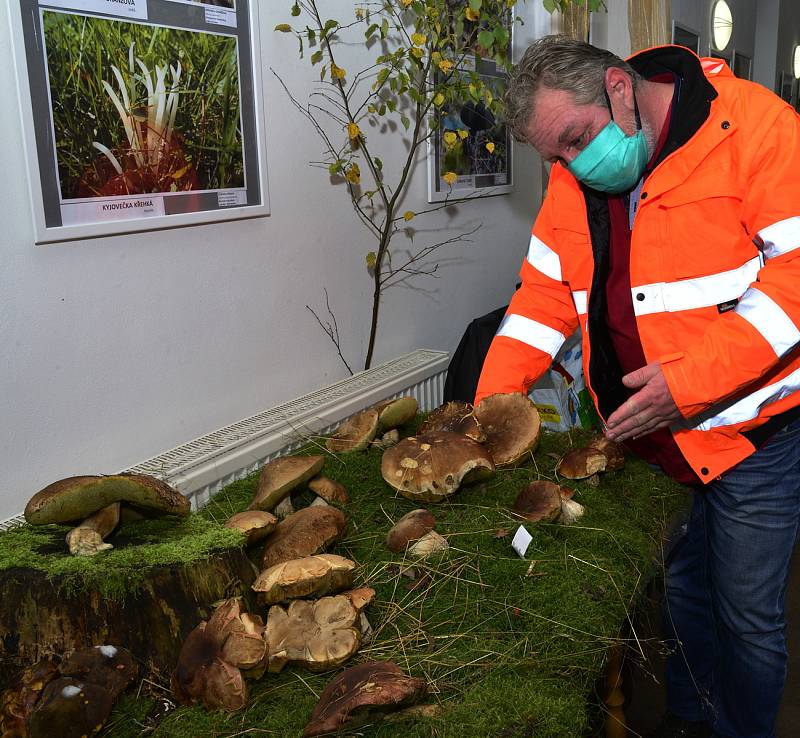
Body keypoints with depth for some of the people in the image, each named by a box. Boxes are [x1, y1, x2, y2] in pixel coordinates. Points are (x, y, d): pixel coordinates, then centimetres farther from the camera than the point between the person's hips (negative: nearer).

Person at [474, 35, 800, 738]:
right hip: (652, 434, 5)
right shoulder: (575, 177, 2)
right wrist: (490, 403, -7)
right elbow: (546, 292, 5)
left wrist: (689, 381, -27)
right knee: (680, 587, 20)